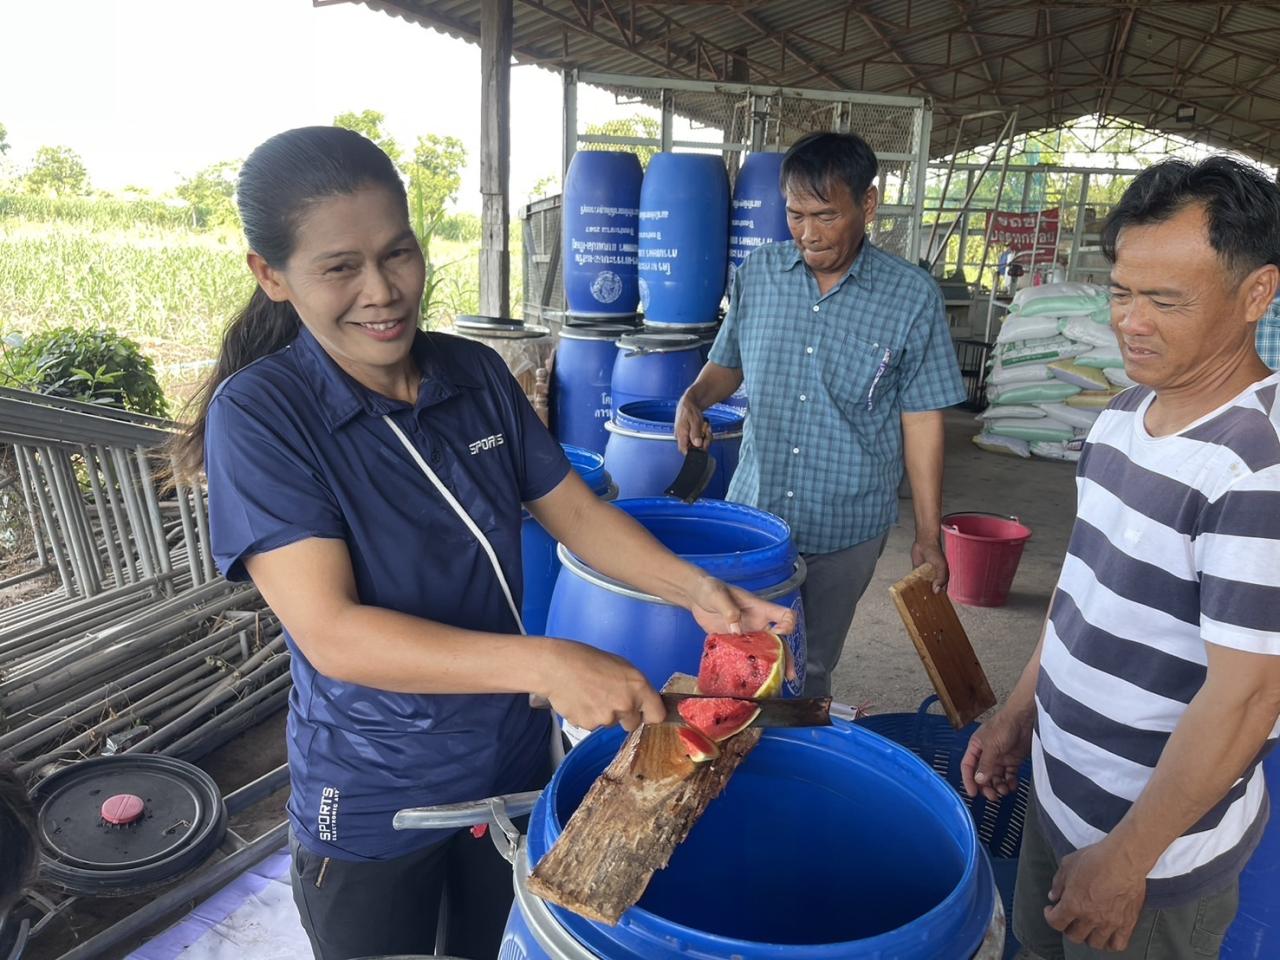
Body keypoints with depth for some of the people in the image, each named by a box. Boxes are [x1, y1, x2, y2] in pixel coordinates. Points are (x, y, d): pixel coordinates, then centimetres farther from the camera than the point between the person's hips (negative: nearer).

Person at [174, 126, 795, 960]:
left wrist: (694, 589, -18)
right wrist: (547, 662, -39)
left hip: (515, 759, 4)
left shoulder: (477, 374, -7)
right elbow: (332, 633, -29)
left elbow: (574, 511, -2)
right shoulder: (259, 415, -21)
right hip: (370, 804, -4)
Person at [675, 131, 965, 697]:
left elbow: (922, 421, -4)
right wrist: (694, 397, -8)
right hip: (752, 509, 3)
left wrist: (928, 535, -2)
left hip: (845, 529, -2)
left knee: (811, 668, 13)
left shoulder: (912, 298, -8)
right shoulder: (757, 274, -1)